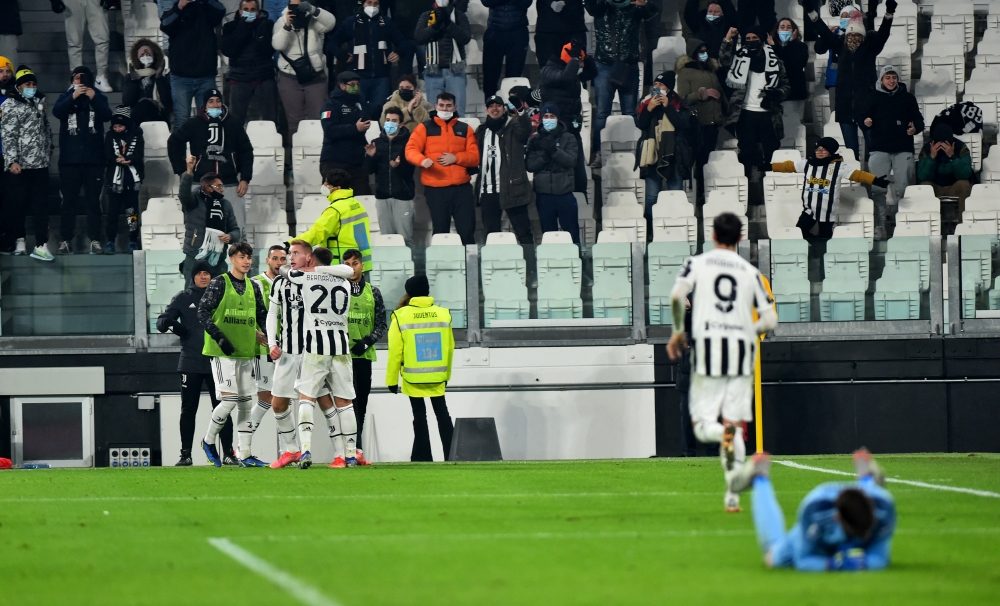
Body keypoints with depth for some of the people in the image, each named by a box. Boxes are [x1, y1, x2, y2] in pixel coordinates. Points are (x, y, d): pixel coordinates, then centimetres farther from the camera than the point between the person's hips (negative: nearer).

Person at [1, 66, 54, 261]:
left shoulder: (39, 102, 13)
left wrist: (49, 147, 20)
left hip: (40, 164, 5)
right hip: (19, 165, -5)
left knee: (41, 205, -3)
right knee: (17, 205, 2)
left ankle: (41, 246, -6)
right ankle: (18, 240, 15)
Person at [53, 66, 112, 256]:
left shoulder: (98, 97, 9)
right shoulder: (66, 97, 10)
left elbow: (107, 115, -7)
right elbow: (57, 111, -9)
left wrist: (94, 98, -21)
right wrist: (73, 97, -21)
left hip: (94, 159, 0)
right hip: (70, 159, 0)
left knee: (93, 201, 0)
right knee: (69, 201, 0)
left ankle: (95, 240, 0)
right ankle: (65, 240, 0)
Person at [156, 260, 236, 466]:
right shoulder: (183, 298, 6)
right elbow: (162, 321, 4)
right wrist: (169, 323, -19)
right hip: (190, 362, 0)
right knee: (188, 410, 2)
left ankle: (228, 453, 2)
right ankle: (186, 454, 7)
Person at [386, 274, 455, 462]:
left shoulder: (401, 316, -9)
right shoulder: (443, 314, 0)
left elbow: (395, 352, -10)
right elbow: (450, 347, 5)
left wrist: (392, 380, -1)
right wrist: (447, 374, 18)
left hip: (413, 378, -3)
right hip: (437, 376, 3)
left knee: (419, 415, 4)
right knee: (442, 413, 13)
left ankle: (423, 456, 3)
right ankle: (451, 453, 10)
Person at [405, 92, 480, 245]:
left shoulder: (465, 129, 12)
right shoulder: (425, 128, 7)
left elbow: (475, 157, 6)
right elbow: (411, 150, -5)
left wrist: (456, 158, -12)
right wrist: (422, 160, -27)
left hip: (462, 188, 1)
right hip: (435, 189, -1)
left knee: (467, 231, -1)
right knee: (441, 232, 4)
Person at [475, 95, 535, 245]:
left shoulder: (513, 126, 1)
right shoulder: (482, 131, 16)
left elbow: (525, 131, -21)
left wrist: (521, 113, -39)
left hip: (511, 190, -5)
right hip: (488, 191, 5)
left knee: (523, 230, -5)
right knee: (490, 233, 10)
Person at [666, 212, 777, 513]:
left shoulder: (697, 263, 6)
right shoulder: (750, 272, 10)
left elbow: (677, 295, -10)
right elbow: (769, 320, 5)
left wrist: (678, 330, 5)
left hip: (707, 344, -1)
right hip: (742, 349, 1)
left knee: (702, 425, 4)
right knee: (736, 423, 5)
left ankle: (724, 433, -33)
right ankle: (733, 494, -8)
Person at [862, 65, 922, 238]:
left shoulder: (907, 98, 11)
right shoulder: (874, 97, 10)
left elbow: (918, 119, 10)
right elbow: (865, 116, 10)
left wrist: (915, 128, -11)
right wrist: (865, 122, -13)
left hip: (903, 149, 0)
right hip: (880, 148, 0)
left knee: (903, 188, -3)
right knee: (878, 189, -5)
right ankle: (879, 226, -3)